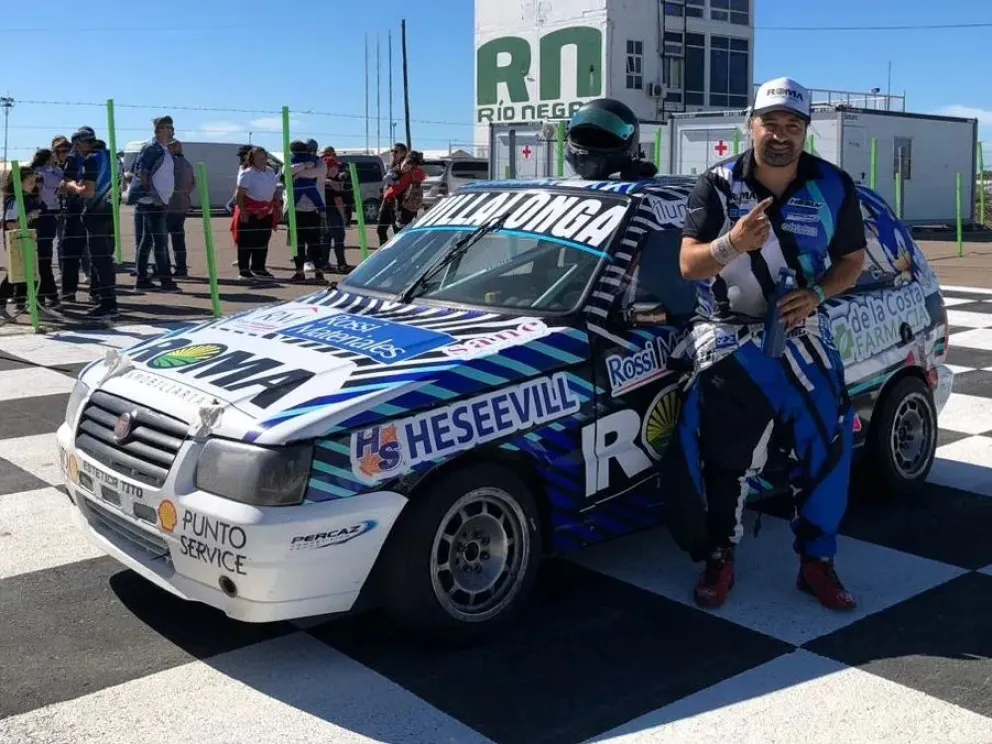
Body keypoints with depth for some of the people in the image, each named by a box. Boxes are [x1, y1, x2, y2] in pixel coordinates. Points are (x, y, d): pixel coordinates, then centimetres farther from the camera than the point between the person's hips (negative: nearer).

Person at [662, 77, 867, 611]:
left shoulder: (832, 187, -2)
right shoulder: (717, 185, -6)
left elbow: (852, 259, 7)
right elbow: (688, 264, -10)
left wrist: (816, 294, -14)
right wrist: (732, 243, -31)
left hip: (801, 331, 2)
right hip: (728, 333, -1)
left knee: (827, 446, -5)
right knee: (721, 455, -6)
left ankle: (817, 562, 9)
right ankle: (719, 560, 10)